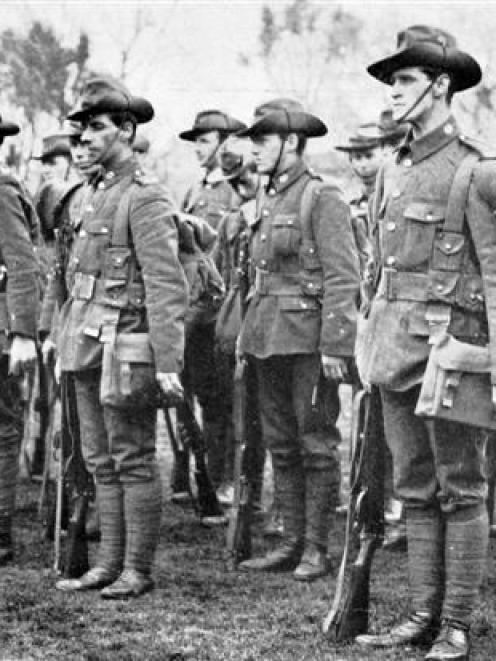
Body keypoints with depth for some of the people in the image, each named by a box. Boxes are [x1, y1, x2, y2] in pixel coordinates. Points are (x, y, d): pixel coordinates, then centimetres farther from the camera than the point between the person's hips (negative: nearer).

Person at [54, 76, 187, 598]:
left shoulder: (145, 199, -12)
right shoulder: (92, 193, 15)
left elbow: (167, 288, -17)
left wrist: (168, 364, -22)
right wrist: (65, 344, 17)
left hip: (124, 349, -8)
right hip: (86, 348, 9)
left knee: (133, 461, -1)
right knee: (100, 462, 12)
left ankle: (138, 570, 5)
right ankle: (109, 564, 18)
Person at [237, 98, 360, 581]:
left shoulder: (322, 199, -9)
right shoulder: (268, 202, 16)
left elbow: (342, 278, -14)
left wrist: (334, 345, -20)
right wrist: (246, 335, 16)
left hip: (308, 340, -8)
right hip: (269, 340, 8)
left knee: (316, 445, -1)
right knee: (281, 445, 10)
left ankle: (316, 549, 5)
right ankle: (291, 543, 17)